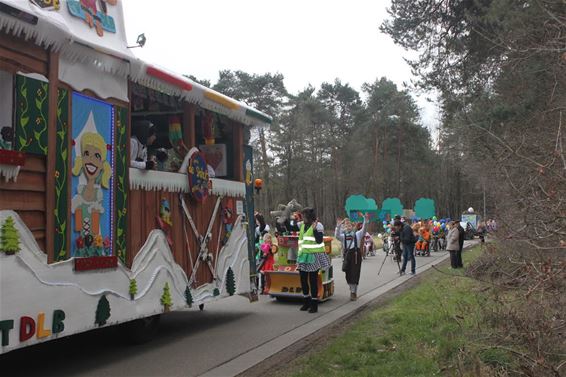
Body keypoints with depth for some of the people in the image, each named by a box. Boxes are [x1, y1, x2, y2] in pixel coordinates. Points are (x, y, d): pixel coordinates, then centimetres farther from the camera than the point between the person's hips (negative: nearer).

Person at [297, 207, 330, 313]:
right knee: (303, 279, 10)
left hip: (314, 256, -7)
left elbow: (319, 241, -20)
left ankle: (314, 304, 8)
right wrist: (300, 254, 22)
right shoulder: (303, 226, 12)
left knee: (313, 280, -3)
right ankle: (306, 302, 25)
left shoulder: (318, 226, -10)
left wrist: (314, 229, -27)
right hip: (304, 255, 7)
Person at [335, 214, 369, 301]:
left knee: (355, 273, -4)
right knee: (348, 274, 6)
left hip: (356, 254, -1)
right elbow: (337, 235, -10)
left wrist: (365, 221, -20)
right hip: (347, 254, 2)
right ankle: (352, 290, 26)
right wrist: (338, 226, -23)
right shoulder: (343, 236, 9)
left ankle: (354, 292, 5)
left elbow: (364, 229, -6)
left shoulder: (357, 234, 10)